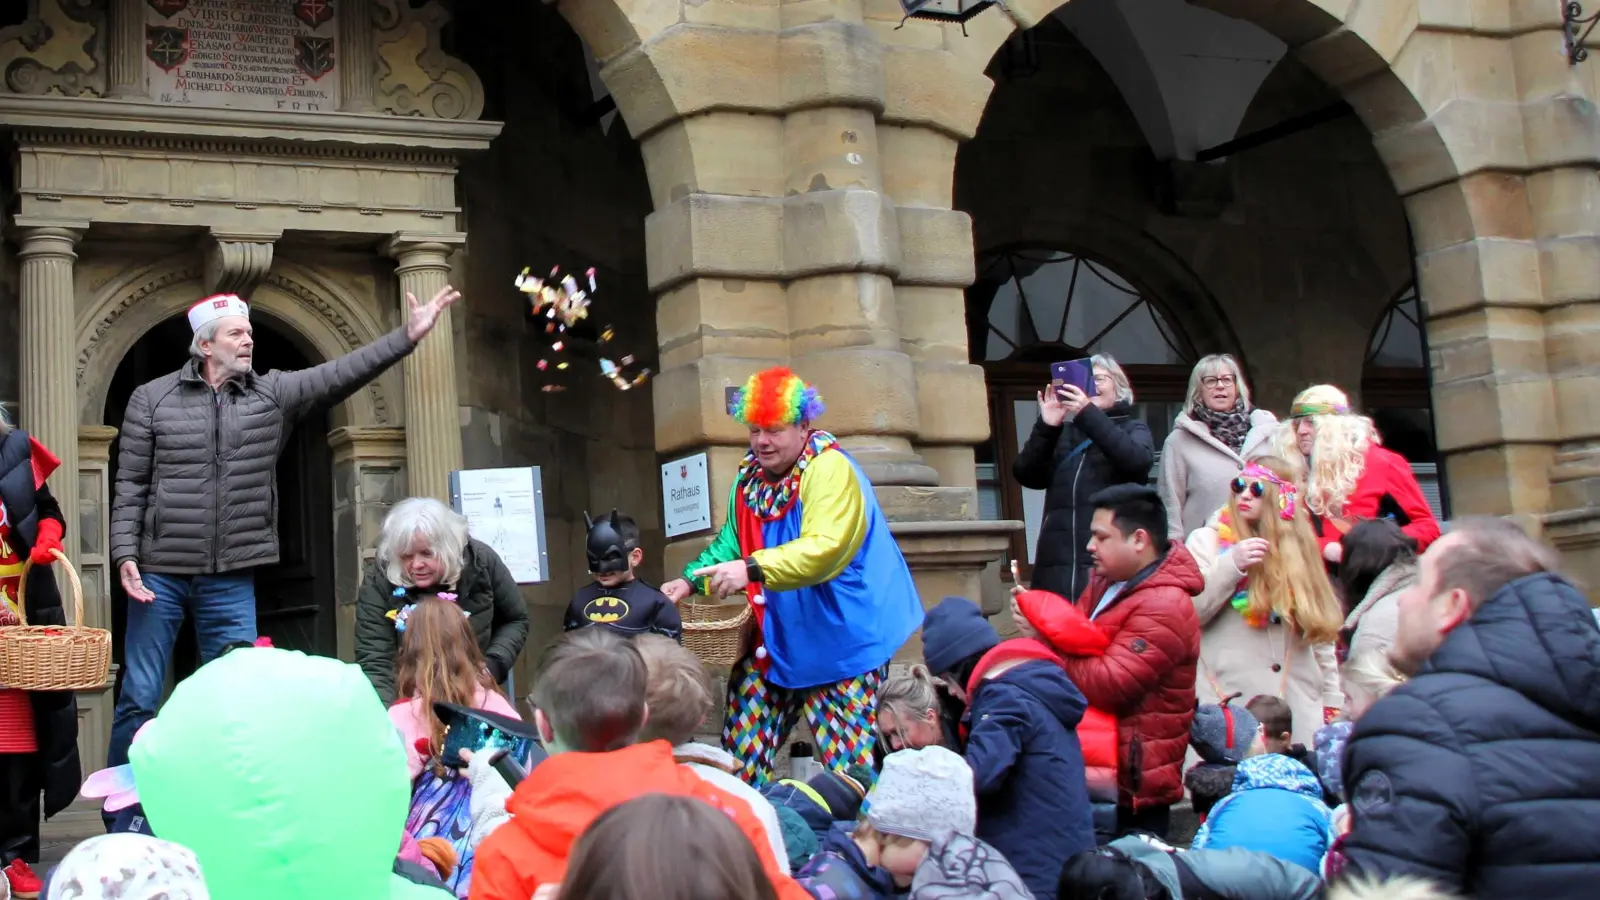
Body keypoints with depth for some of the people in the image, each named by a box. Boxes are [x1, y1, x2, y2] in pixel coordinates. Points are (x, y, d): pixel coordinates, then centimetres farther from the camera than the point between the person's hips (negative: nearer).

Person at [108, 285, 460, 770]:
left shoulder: (273, 393, 5)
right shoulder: (151, 399, 0)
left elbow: (341, 373, -5)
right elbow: (130, 487, 0)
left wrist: (408, 335, -15)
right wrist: (125, 555, -10)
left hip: (231, 580, 2)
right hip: (160, 574, -2)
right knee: (139, 698, 4)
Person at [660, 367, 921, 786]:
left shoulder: (829, 470, -18)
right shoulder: (750, 478, 6)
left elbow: (824, 548, -31)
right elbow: (730, 543, 17)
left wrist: (753, 569, -38)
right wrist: (691, 579, 0)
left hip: (840, 637, -8)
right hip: (776, 637, 8)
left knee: (847, 762, -3)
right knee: (742, 754, 11)